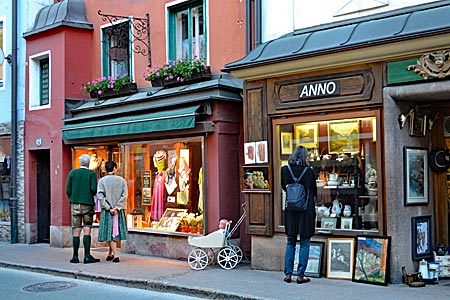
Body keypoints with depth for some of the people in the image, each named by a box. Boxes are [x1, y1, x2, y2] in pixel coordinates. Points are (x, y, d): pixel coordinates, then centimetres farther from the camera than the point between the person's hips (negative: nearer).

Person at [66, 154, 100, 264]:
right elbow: (93, 189, -11)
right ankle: (87, 256, -4)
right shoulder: (91, 173, -3)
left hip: (75, 204, 2)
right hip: (88, 204, -2)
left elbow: (68, 190, 3)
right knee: (87, 230, 0)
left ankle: (75, 257, 7)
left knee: (76, 231, 5)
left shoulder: (72, 173, 5)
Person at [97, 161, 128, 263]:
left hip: (107, 210, -1)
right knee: (115, 231, 13)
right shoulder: (121, 180, 0)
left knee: (110, 232, 3)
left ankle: (115, 255, -4)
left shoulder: (102, 181, -3)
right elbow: (125, 195, -7)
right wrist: (117, 207, -8)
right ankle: (110, 254, 21)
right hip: (119, 210, 2)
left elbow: (100, 196, -11)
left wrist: (109, 208, -10)